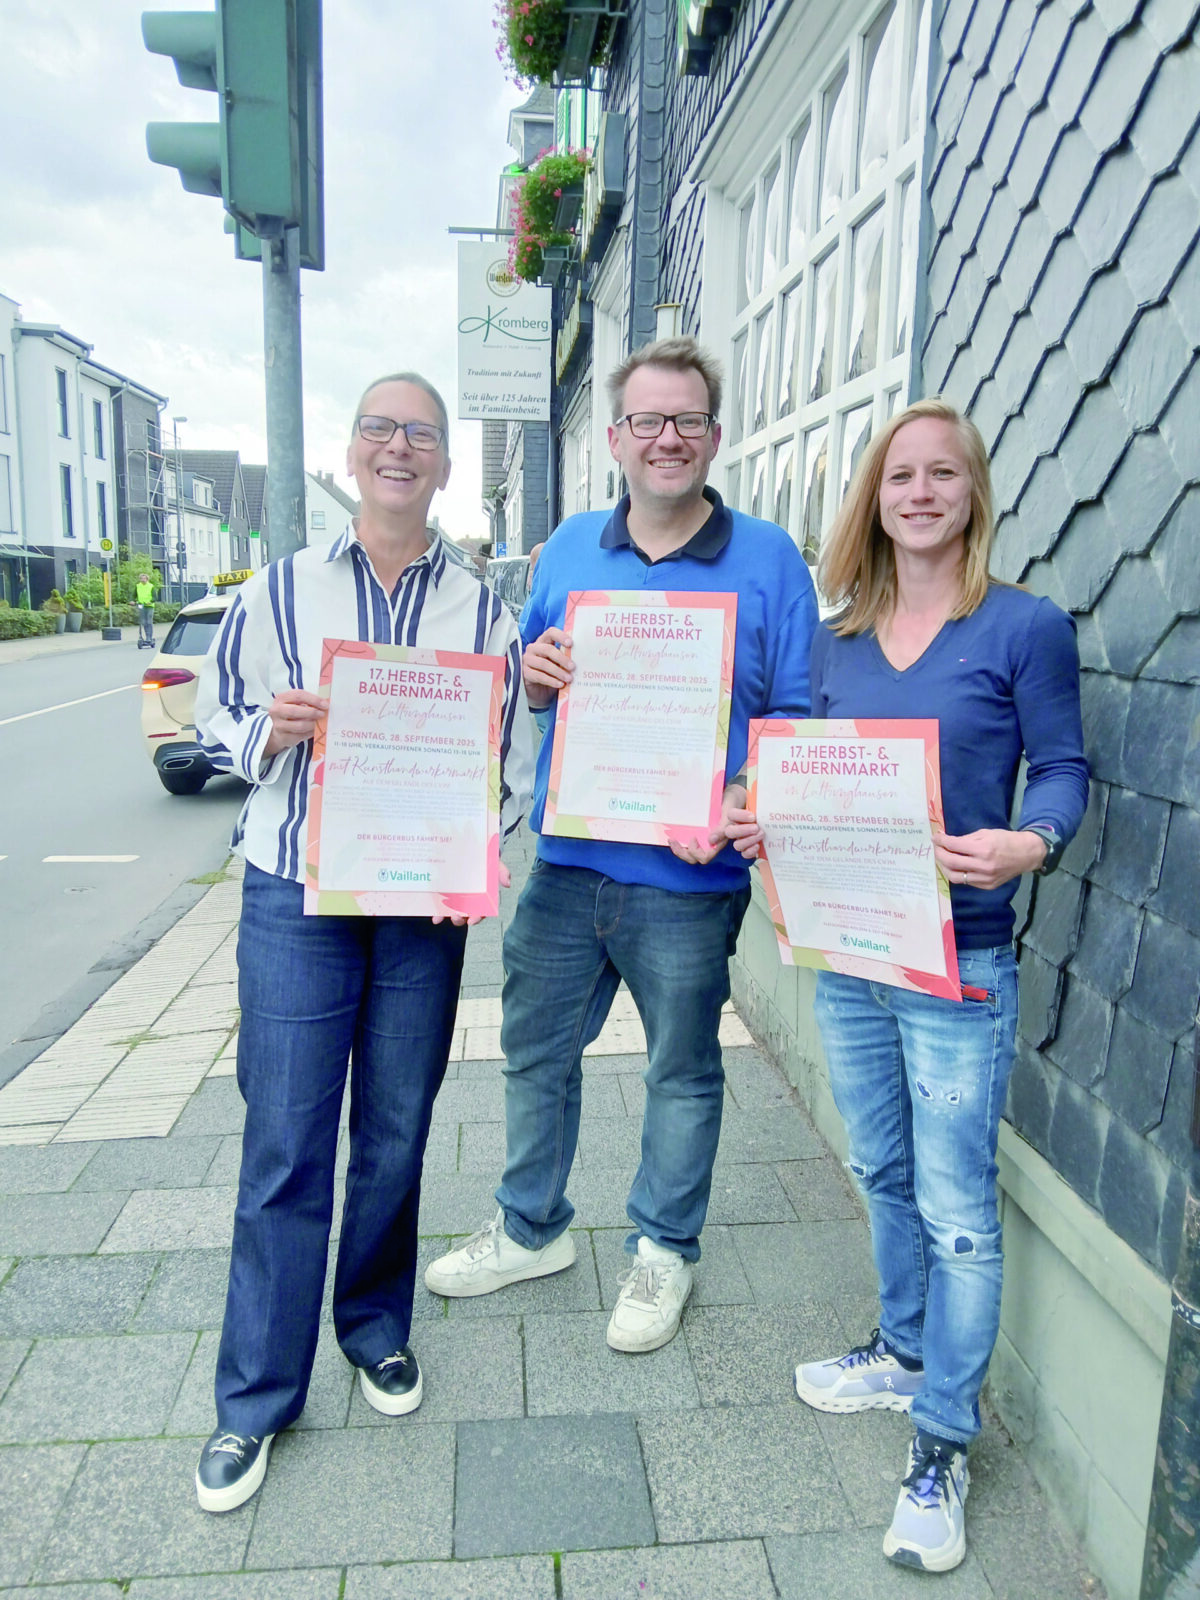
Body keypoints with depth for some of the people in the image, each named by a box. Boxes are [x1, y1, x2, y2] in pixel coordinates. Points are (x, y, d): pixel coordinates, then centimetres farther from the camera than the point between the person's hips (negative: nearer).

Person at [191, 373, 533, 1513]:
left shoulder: (480, 608, 5)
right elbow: (214, 715, 9)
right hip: (294, 900, -1)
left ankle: (376, 1329, 37)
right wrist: (271, 731, -13)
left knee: (396, 1133, 13)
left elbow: (513, 752, 6)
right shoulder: (280, 589, 3)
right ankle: (256, 1397, 21)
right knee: (284, 1146, 3)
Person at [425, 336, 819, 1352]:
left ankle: (665, 1250, 37)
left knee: (683, 1068, 13)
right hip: (567, 859, 4)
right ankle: (532, 1229, 40)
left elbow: (800, 715, -4)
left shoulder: (769, 559, -4)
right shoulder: (571, 547, 8)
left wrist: (750, 797, -23)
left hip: (689, 877, -3)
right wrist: (536, 672, -8)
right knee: (536, 1048, 16)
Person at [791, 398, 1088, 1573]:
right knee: (882, 1175, 20)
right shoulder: (837, 644, 8)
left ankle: (942, 1444, 23)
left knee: (956, 1210, 4)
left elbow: (1062, 768, -6)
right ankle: (907, 1355, 43)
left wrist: (1027, 844, -26)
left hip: (957, 962, -5)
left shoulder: (1025, 628, -6)